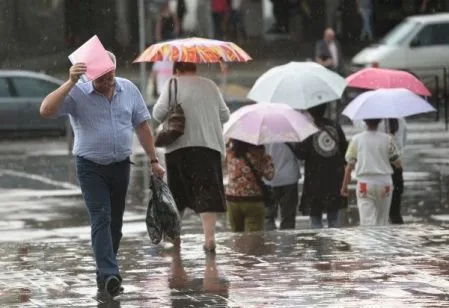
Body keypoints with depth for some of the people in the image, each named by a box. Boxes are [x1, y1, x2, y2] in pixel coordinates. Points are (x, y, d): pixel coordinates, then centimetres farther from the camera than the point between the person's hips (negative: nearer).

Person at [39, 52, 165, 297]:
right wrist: (71, 82, -30)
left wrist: (154, 160, 11)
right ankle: (110, 274, -24)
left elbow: (142, 126, 11)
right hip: (91, 167, -5)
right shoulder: (77, 94, -11)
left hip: (121, 165, 5)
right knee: (101, 218, -15)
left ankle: (104, 273, 20)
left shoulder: (129, 90, 3)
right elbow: (46, 110, -25)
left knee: (115, 221, 9)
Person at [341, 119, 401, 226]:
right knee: (382, 221, 15)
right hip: (384, 183, 1)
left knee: (367, 221, -7)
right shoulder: (387, 139, -1)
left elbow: (349, 166, -1)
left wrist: (344, 186, 8)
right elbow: (397, 163, 3)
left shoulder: (356, 139, -1)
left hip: (365, 184, -1)